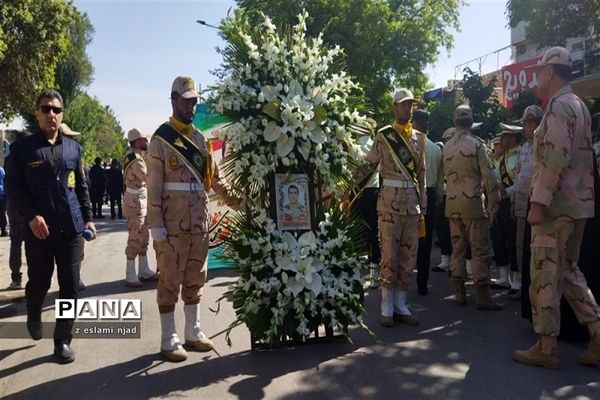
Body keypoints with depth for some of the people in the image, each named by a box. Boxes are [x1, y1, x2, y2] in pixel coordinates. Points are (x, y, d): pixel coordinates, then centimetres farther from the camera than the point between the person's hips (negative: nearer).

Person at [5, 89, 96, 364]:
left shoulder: (73, 148, 11)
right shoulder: (22, 147, 1)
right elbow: (13, 187, -2)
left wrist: (87, 218, 7)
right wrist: (31, 216, -15)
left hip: (71, 228, 2)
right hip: (39, 229, -2)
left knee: (70, 286, 2)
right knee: (39, 282, 11)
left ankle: (63, 340, 14)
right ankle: (34, 318, 43)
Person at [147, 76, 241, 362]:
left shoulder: (200, 139, 13)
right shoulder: (161, 139, -5)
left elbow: (214, 178, 17)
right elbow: (154, 186, -10)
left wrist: (237, 202, 10)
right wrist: (156, 226, -15)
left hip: (199, 220, 6)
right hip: (172, 222, -6)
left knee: (195, 278, 13)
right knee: (170, 280, 2)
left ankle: (193, 332, 25)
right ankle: (169, 340, 13)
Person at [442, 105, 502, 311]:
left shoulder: (447, 146, 6)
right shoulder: (476, 143, -8)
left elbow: (446, 173, 9)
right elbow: (488, 174, -9)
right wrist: (494, 200, -3)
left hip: (452, 203, 5)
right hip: (473, 201, -5)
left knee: (458, 248, 11)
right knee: (480, 249, -1)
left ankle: (459, 293, 15)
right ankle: (482, 296, -1)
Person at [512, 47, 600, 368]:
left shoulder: (558, 106, -13)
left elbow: (555, 159, -23)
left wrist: (538, 203, -22)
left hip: (556, 205, -10)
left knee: (545, 275, -2)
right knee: (569, 271, 16)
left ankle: (546, 348, 6)